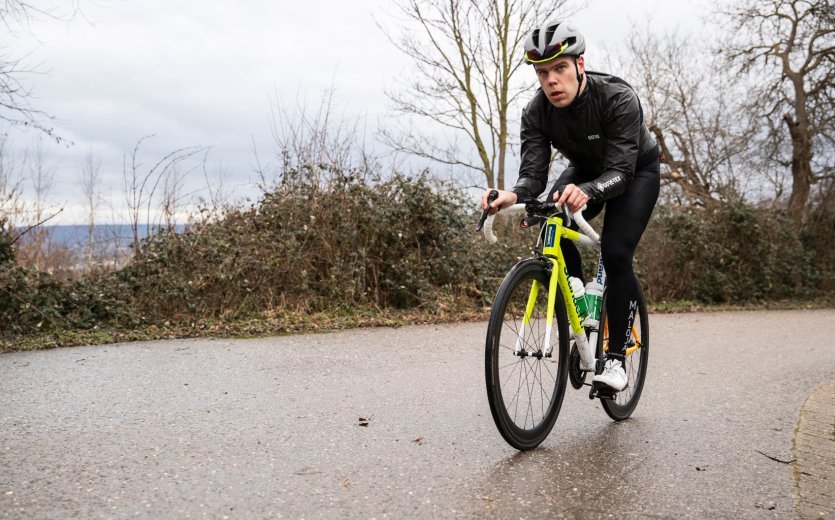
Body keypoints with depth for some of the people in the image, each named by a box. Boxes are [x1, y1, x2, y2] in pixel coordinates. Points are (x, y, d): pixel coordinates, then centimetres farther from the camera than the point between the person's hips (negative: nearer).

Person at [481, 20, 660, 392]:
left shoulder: (619, 99, -35)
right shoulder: (536, 112, -23)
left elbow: (620, 171, -40)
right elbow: (533, 172, -28)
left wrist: (586, 191, -61)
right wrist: (513, 195, -52)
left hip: (637, 170, -4)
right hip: (586, 169, 4)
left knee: (615, 252, -24)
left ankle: (616, 356, -11)